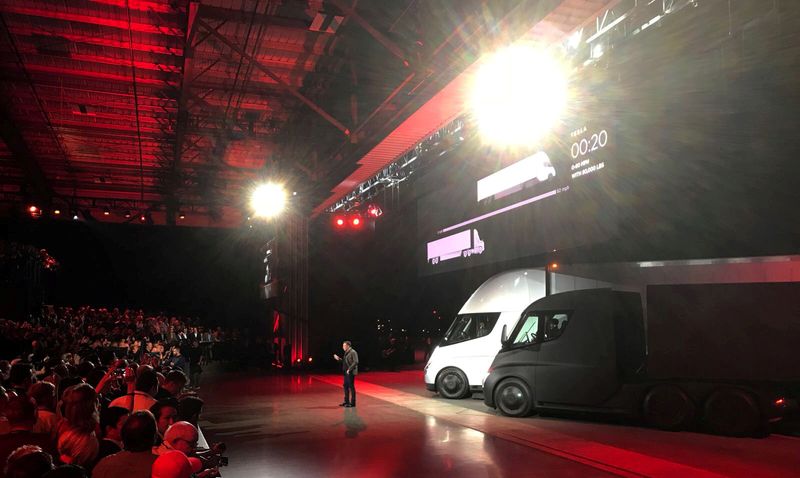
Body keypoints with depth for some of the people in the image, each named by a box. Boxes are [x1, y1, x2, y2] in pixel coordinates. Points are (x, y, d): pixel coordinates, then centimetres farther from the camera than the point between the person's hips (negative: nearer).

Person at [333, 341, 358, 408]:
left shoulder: (353, 352, -13)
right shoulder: (346, 352, 15)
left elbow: (356, 362, -19)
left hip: (351, 372, -9)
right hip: (346, 372, 9)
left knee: (351, 386, -4)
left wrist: (349, 369, -21)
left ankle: (352, 403, 3)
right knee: (345, 386, 12)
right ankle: (346, 401, 21)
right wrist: (339, 359, 7)